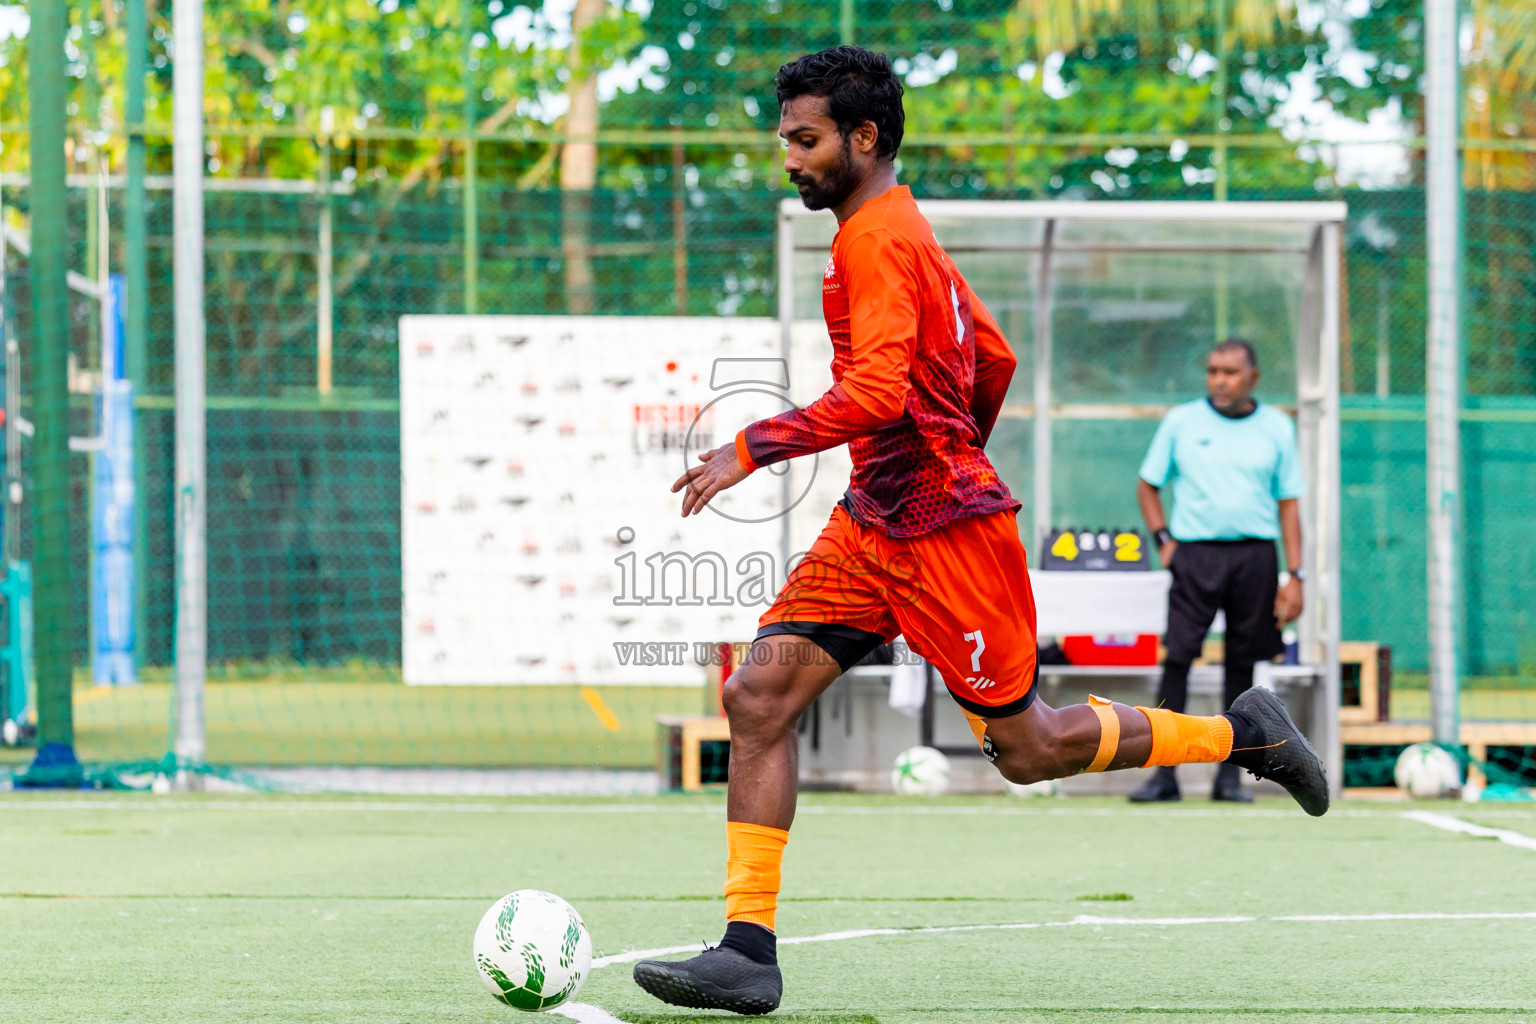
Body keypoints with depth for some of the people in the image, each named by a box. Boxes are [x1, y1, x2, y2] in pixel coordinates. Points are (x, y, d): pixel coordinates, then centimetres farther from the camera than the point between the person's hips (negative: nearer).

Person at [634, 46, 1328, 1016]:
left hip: (945, 534, -9)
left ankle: (1240, 733, 20)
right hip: (872, 527, 10)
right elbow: (995, 358, 23)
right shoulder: (909, 232, 15)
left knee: (1027, 748, 1)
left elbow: (877, 391, -27)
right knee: (758, 697, -5)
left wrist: (749, 448, -25)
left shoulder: (876, 239, -16)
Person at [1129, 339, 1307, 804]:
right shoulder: (1180, 422, 6)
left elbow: (1288, 503, 9)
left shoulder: (1276, 428, 8)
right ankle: (1164, 773, -10)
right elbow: (1147, 484, 14)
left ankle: (1229, 774, 8)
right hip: (1195, 553, -1)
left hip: (1255, 555, 1)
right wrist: (1163, 538, -1)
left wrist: (1295, 576, 2)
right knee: (1177, 657, -11)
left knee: (1242, 664, 3)